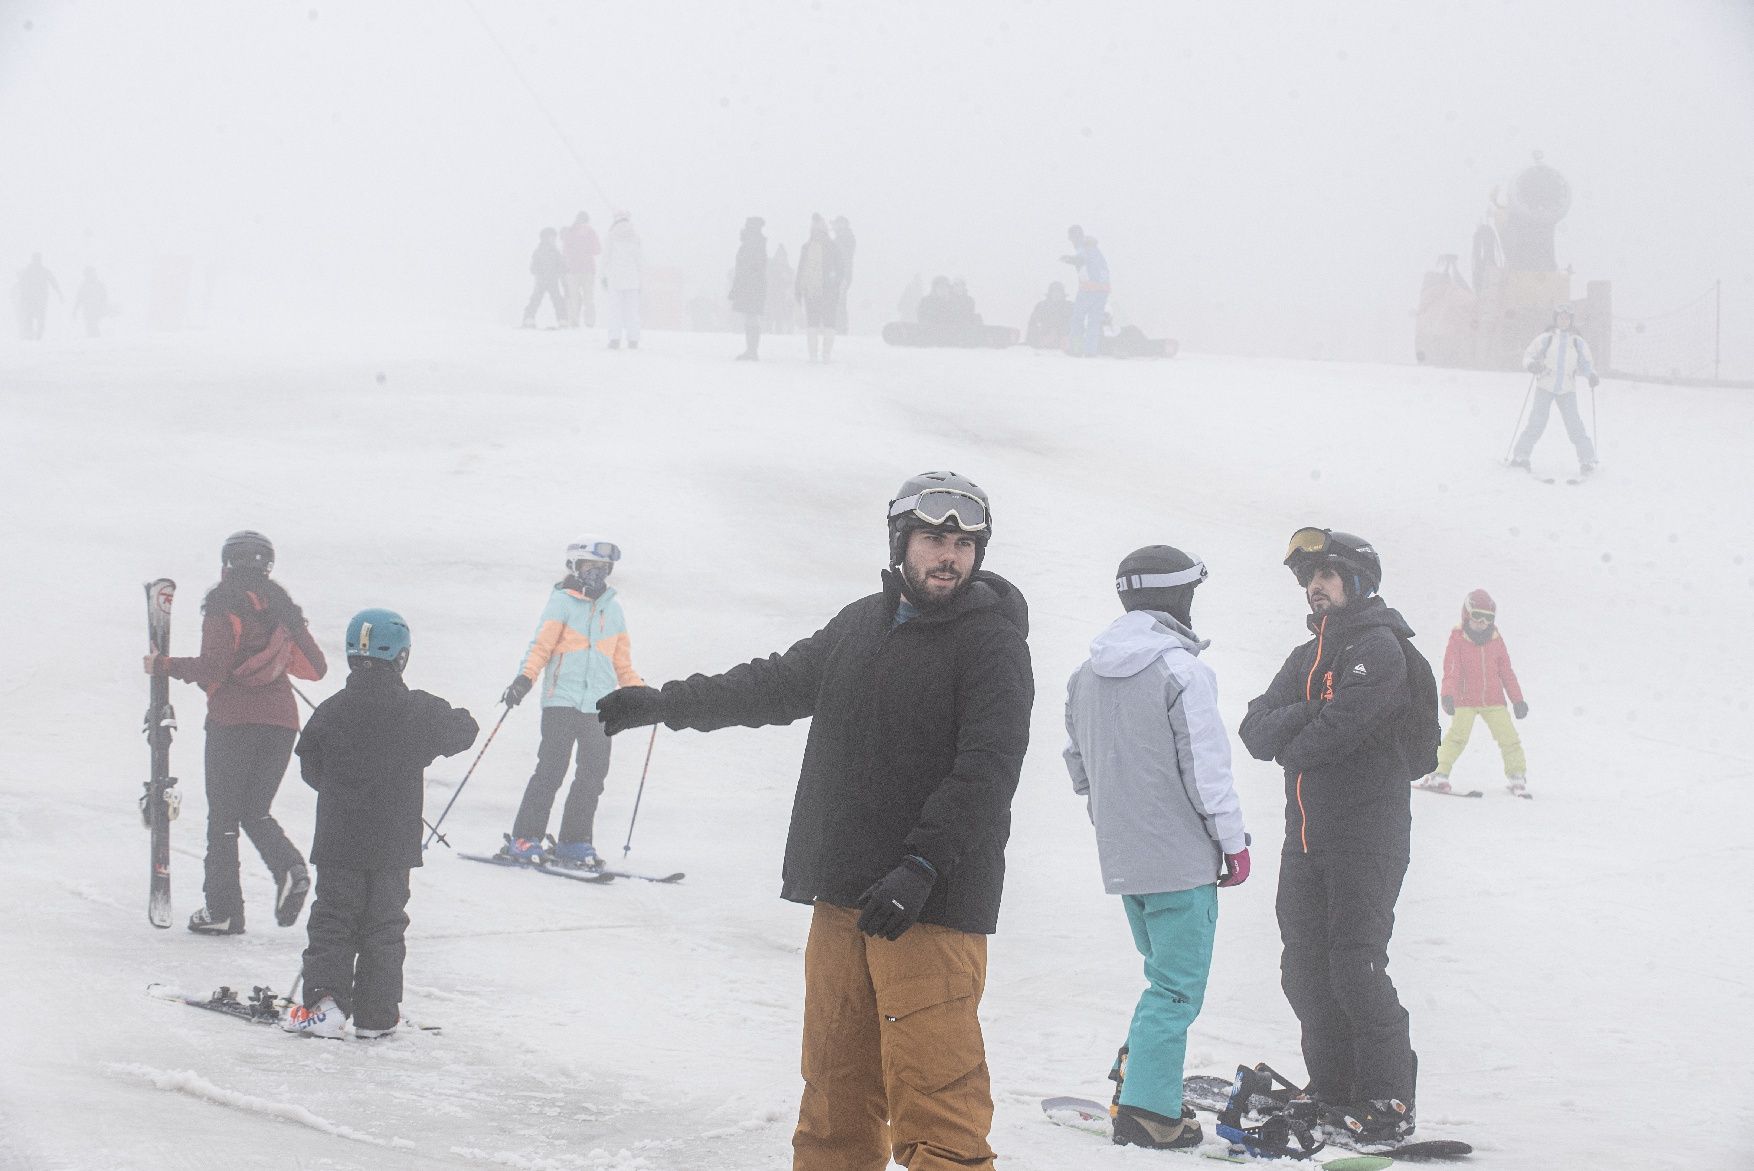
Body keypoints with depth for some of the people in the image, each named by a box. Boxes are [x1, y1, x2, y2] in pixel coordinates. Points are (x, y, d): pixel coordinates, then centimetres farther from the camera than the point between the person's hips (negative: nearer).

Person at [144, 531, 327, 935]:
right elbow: (316, 667, 12)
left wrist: (164, 666, 0)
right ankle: (290, 868, -13)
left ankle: (223, 909, 3)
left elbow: (213, 667, -13)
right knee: (256, 811, 15)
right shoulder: (283, 608, 12)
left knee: (224, 813, 4)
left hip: (233, 719, -5)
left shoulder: (223, 605, -3)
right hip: (281, 720, 5)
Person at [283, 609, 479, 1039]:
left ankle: (324, 1002, -6)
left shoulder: (331, 710, -6)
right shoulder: (419, 711, -7)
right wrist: (461, 716, 33)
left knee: (331, 921, 7)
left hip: (338, 842, 0)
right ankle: (376, 1014, 10)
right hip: (394, 843, 0)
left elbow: (310, 768, 3)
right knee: (384, 925, 9)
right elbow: (463, 731, 10)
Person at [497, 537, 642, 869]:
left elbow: (622, 661, 25)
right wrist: (524, 679, -20)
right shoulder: (562, 602, 3)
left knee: (593, 774, 0)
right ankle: (524, 839, -5)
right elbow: (541, 646, -5)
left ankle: (573, 843, 9)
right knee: (551, 770, -10)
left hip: (599, 705, 5)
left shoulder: (612, 608, 18)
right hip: (562, 701, -5)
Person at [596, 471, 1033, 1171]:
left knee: (935, 1096, -12)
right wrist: (666, 703, 27)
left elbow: (985, 769, -15)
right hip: (843, 893, 7)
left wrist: (921, 866, -25)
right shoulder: (863, 625, 15)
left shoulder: (993, 642, -5)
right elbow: (779, 684, 28)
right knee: (836, 1088, 10)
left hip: (933, 902, -6)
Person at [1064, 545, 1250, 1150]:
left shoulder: (1087, 675, 8)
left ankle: (1137, 1076, 16)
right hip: (1181, 856, -7)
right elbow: (1205, 766, -15)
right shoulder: (1182, 670, -15)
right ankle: (1147, 1111, -3)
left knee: (1167, 973, 22)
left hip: (1121, 858, 7)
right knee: (1177, 987, -1)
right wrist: (1233, 839, -5)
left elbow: (1078, 762, 17)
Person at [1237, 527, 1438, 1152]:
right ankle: (1332, 1094, 17)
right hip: (1306, 838, 8)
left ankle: (1388, 1105, -5)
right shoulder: (1306, 659, 20)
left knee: (1355, 970, -12)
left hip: (1367, 836, -8)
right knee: (1306, 971, 8)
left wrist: (1292, 748, 0)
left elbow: (1343, 725, -19)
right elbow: (1257, 730, 8)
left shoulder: (1380, 648, -6)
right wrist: (1307, 713, -11)